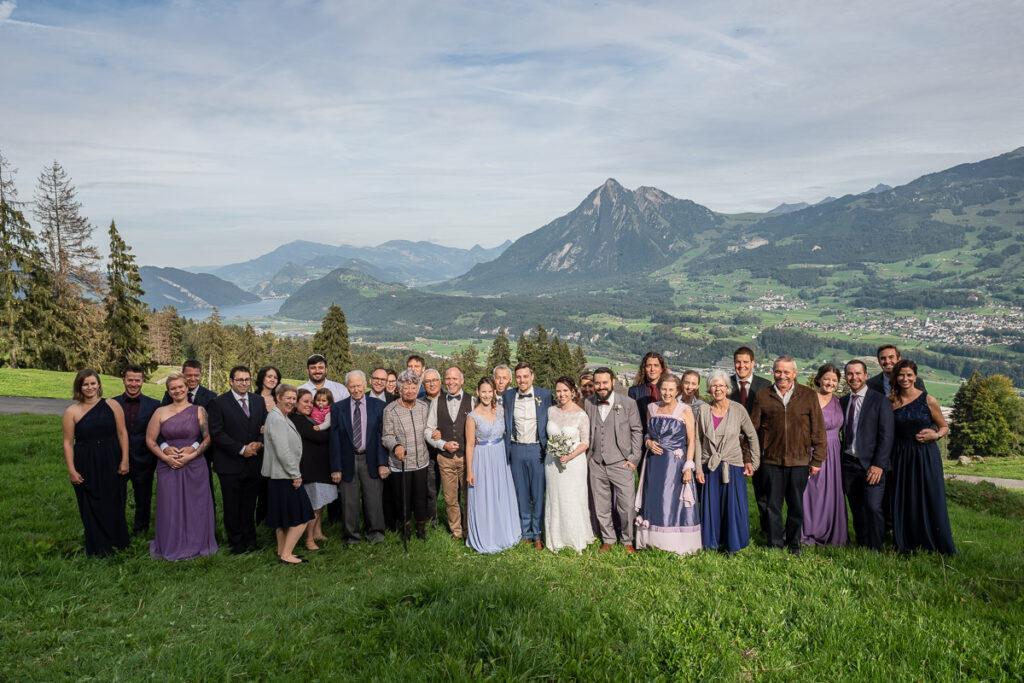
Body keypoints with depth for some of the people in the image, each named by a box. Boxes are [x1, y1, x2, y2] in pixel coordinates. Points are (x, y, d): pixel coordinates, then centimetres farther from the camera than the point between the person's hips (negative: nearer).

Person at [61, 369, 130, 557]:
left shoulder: (112, 405, -1)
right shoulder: (72, 412, -3)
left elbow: (122, 433, 1)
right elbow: (68, 443, -2)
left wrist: (124, 460, -4)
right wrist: (71, 470, -6)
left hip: (111, 464, 1)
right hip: (86, 467, -1)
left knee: (114, 504, 11)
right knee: (92, 508, 8)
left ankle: (118, 543, 30)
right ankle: (98, 549, 23)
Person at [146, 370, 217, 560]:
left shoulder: (199, 411, 1)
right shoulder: (160, 412, 4)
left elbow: (208, 439, -1)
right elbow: (150, 440, 5)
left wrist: (191, 455, -13)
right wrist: (165, 456, -8)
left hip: (195, 466, -1)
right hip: (168, 466, 1)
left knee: (194, 507, 5)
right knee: (170, 507, 4)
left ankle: (195, 546, 20)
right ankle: (171, 547, 19)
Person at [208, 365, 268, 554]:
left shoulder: (259, 401, 9)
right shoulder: (219, 403, -5)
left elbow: (265, 427, 12)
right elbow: (217, 433, -10)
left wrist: (259, 443, -8)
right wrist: (242, 449, -14)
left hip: (254, 462, 4)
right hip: (230, 465, -3)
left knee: (249, 505, 12)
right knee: (232, 507, 6)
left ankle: (250, 540, 25)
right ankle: (236, 543, 19)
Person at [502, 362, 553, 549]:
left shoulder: (544, 395, -3)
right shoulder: (507, 396, 4)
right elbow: (505, 424, 11)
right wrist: (506, 448, 5)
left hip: (537, 449, -2)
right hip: (516, 450, 2)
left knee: (539, 494, 3)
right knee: (521, 494, 11)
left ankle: (538, 534, 14)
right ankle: (526, 532, 23)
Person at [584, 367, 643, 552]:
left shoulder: (628, 403, -2)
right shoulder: (587, 404, 5)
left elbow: (637, 432, 2)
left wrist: (633, 458, -3)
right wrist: (588, 457, 6)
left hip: (621, 464, -2)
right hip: (596, 465, 3)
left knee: (626, 506, 0)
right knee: (601, 507, 10)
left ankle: (628, 541, 20)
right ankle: (608, 539, 27)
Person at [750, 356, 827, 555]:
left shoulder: (809, 395, 2)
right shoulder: (762, 396, 3)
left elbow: (818, 429, 4)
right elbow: (753, 429, 6)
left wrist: (817, 459, 0)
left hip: (799, 462, 0)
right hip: (771, 461, 0)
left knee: (796, 506, 10)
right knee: (772, 505, 6)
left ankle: (794, 544, 26)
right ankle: (774, 545, 19)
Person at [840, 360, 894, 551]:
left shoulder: (880, 401, -3)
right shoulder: (842, 402, 12)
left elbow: (886, 436, -8)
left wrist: (878, 465, -15)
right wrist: (840, 461, 5)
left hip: (872, 465, -4)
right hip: (848, 464, 4)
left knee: (873, 507, -12)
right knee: (857, 511, 8)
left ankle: (876, 550, 1)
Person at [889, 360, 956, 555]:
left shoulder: (928, 401, -4)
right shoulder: (891, 401, 1)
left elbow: (944, 427, 6)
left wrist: (935, 435, -12)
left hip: (926, 456, -2)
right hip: (901, 457, 2)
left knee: (930, 501, 1)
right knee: (903, 502, 7)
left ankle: (943, 549, 15)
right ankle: (907, 547, 20)